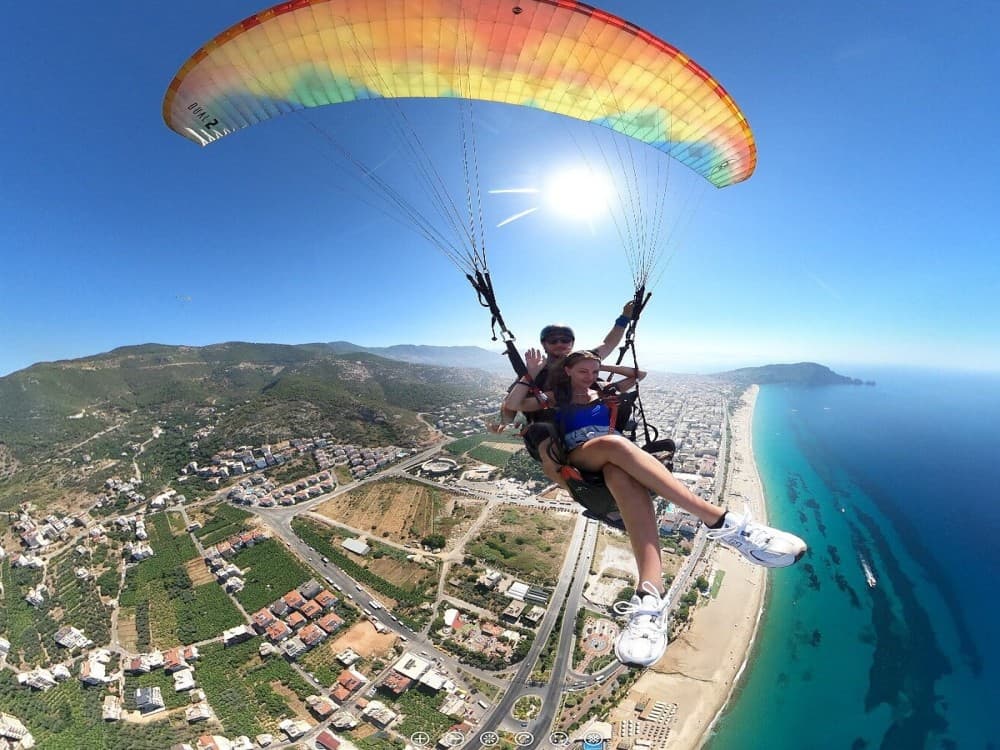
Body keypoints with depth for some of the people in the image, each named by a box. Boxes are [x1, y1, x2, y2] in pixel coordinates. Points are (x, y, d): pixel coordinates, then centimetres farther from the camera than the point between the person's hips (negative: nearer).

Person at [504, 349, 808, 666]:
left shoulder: (603, 394, 28)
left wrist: (605, 367, 28)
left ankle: (650, 595, -60)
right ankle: (720, 521, -44)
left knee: (626, 477, -39)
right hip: (581, 462, -3)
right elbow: (511, 405, 4)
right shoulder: (556, 399, 17)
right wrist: (530, 374, 6)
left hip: (617, 461, 3)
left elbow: (639, 373, 34)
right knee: (614, 443, -41)